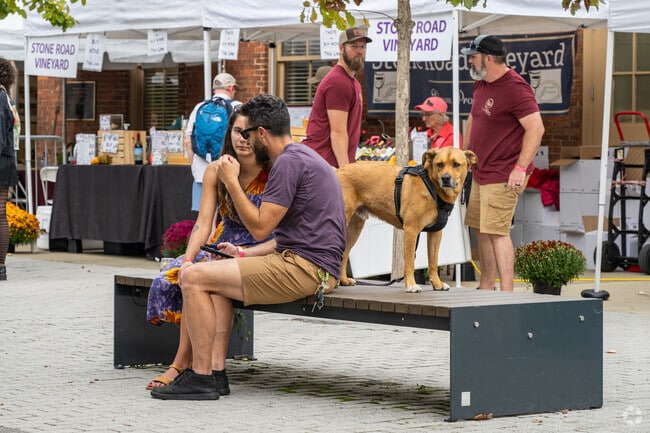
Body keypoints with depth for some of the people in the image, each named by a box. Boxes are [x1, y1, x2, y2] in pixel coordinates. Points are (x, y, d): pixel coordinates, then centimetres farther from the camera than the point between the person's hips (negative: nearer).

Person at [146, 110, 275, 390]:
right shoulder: (216, 171, 4)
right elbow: (203, 223, -2)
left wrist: (242, 252, -26)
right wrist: (188, 259, -19)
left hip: (259, 255, -6)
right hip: (218, 249, 6)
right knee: (167, 281, -22)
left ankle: (181, 364, -21)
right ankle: (196, 355, -10)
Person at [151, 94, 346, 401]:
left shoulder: (289, 162, -12)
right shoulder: (303, 157, 21)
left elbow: (260, 227, -14)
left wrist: (231, 182, -7)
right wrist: (243, 254, 21)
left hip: (304, 269, -11)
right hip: (312, 268, 11)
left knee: (194, 277, -11)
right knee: (215, 279, 17)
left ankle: (201, 376, -10)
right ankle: (216, 370, 6)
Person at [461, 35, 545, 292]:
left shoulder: (515, 88, -18)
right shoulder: (481, 85, 12)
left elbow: (536, 128, -23)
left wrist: (520, 169, -27)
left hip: (503, 176, -10)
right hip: (481, 172, 10)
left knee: (497, 231, -15)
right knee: (481, 229, 13)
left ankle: (507, 292, -14)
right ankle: (486, 286, 23)